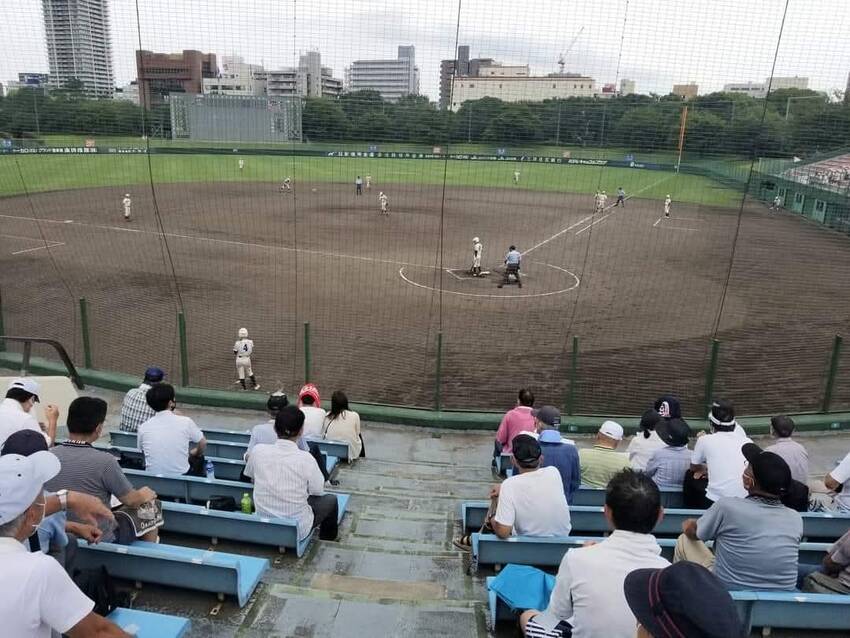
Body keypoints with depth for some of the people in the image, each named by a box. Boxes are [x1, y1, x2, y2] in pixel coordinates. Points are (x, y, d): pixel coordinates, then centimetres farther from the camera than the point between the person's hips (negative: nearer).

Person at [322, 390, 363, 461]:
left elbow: (322, 436, -2)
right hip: (351, 453, -3)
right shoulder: (354, 416, -15)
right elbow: (357, 434, -2)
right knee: (359, 436, 30)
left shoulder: (327, 417, -10)